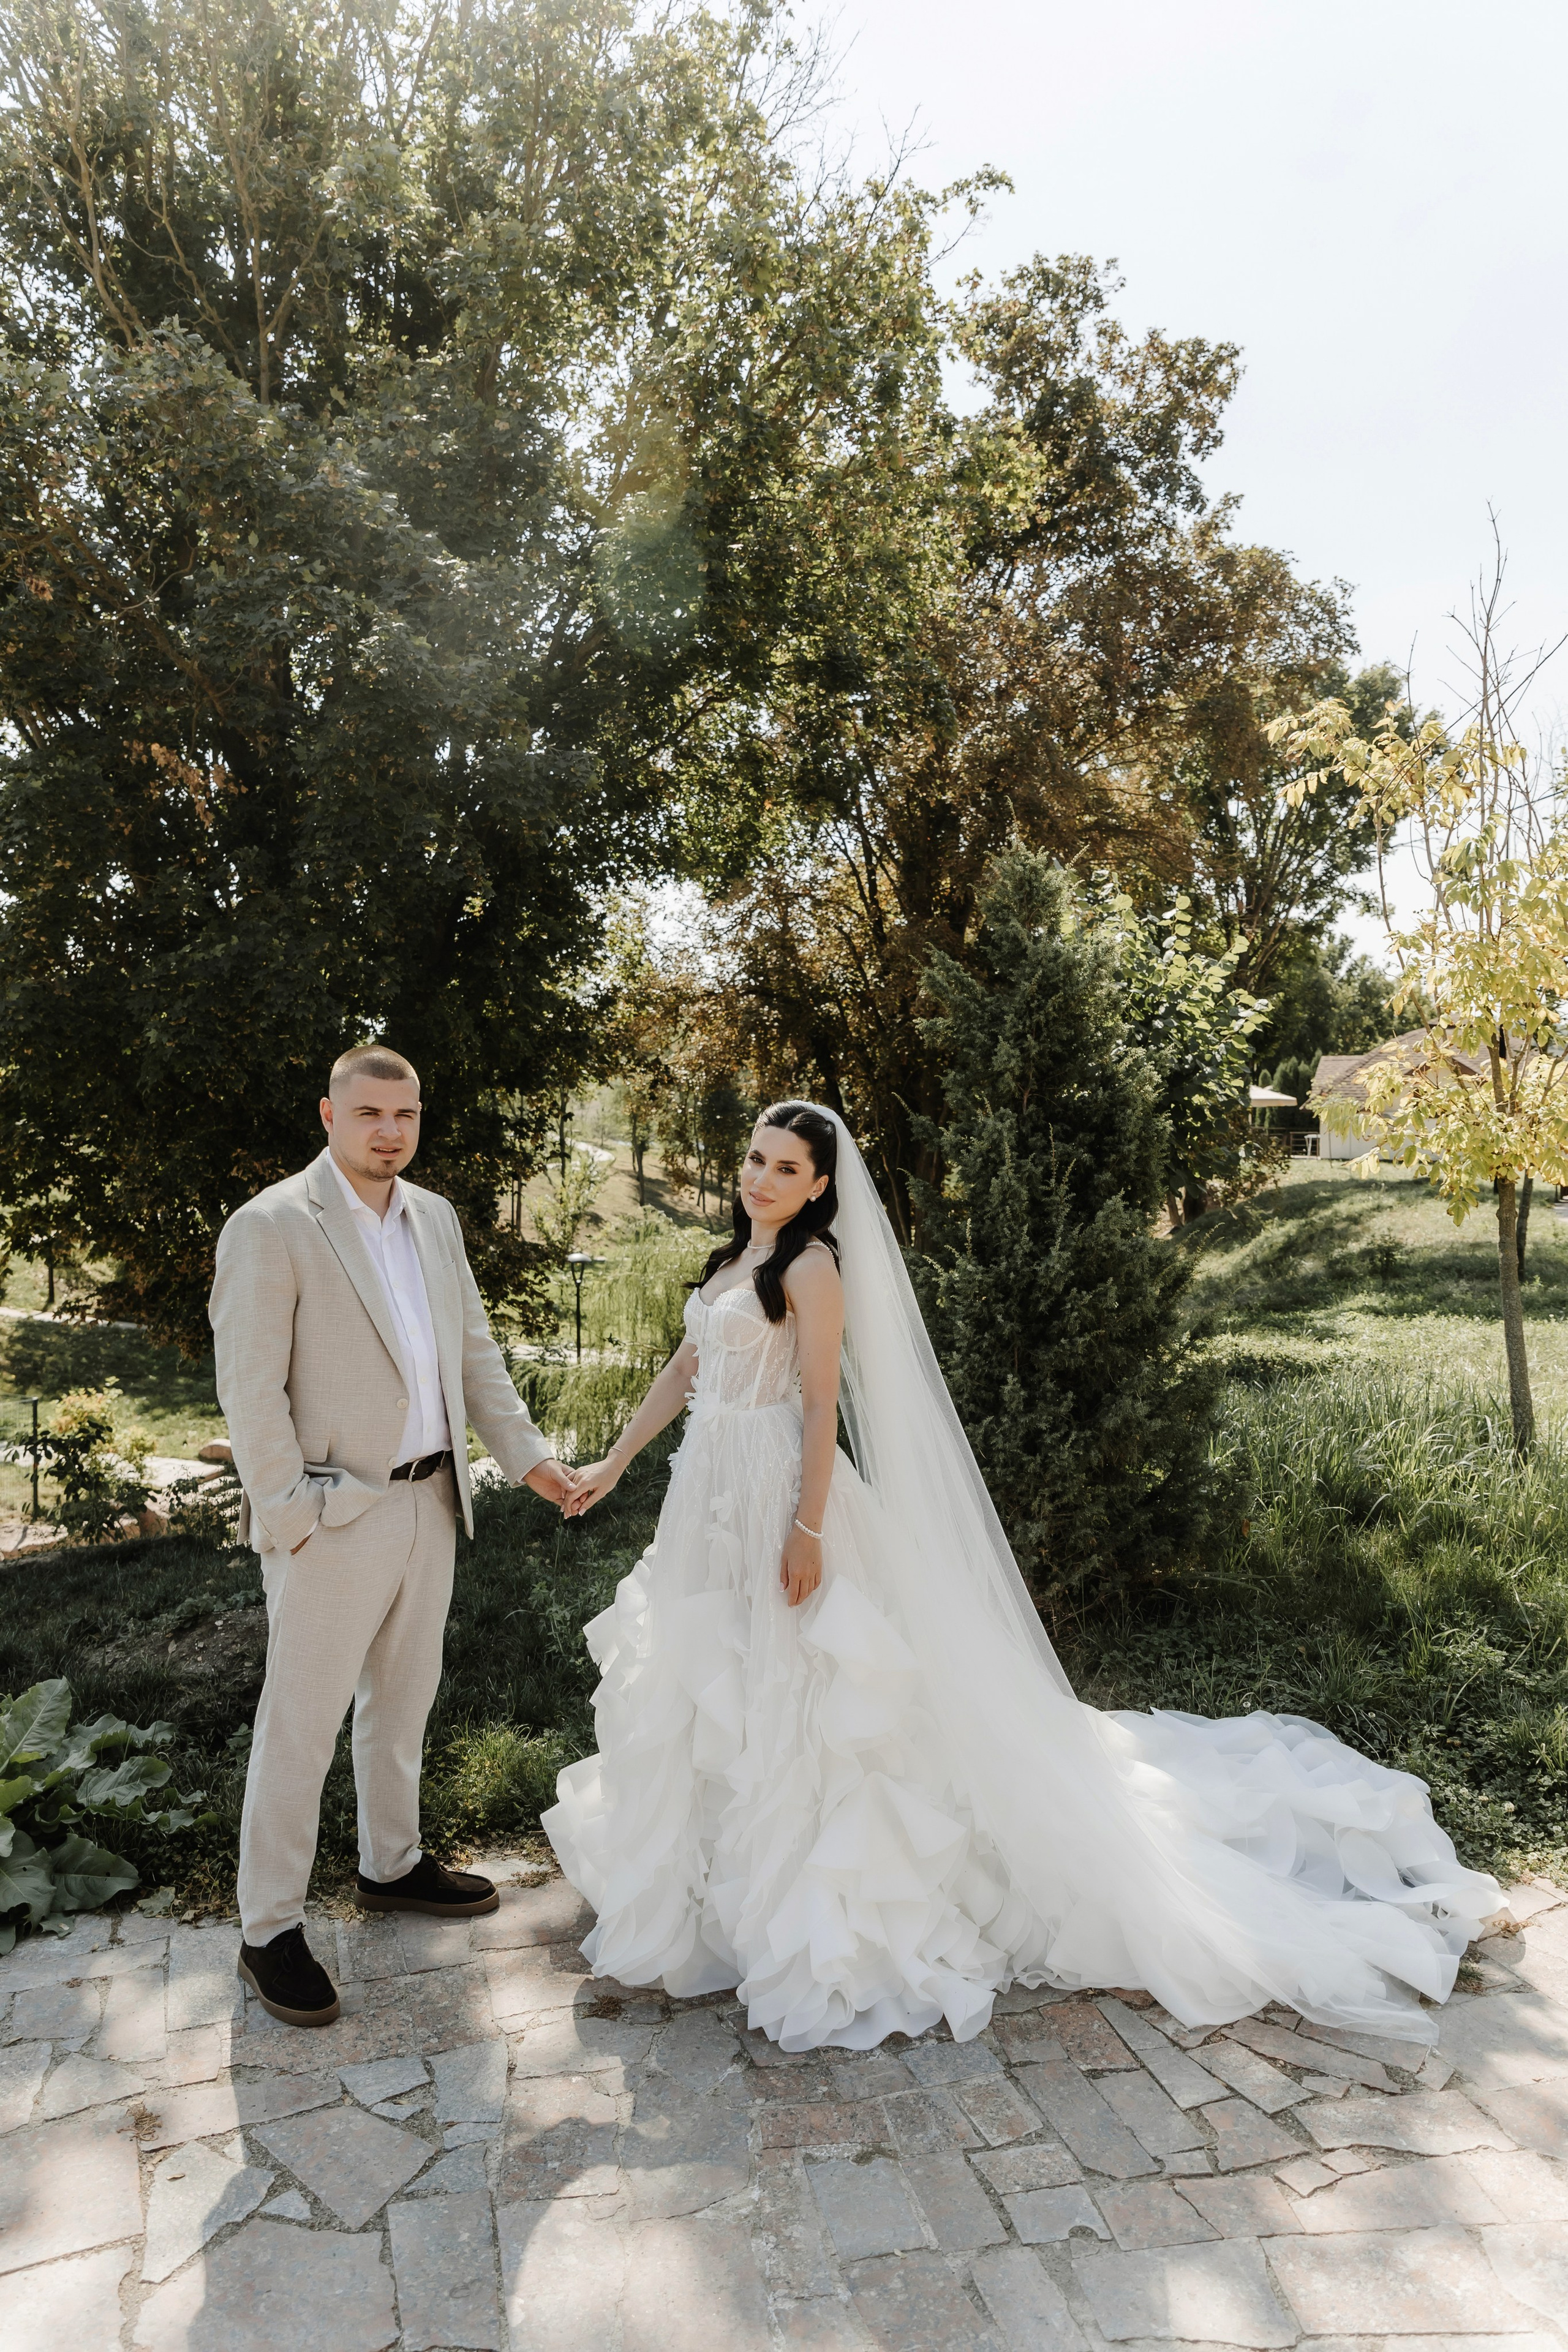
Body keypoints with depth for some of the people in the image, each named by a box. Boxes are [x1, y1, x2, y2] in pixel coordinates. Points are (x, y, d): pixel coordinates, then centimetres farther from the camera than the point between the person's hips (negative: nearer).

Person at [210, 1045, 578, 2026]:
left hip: (429, 1502, 7)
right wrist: (290, 1519, -16)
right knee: (302, 1724, 5)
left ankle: (393, 1864, 41)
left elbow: (474, 1349, 12)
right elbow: (250, 1387, -15)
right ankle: (270, 1931, 22)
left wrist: (527, 1452, 6)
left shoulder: (435, 1217, 7)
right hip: (332, 1517, -7)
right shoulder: (271, 1226, -14)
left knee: (405, 1698, 21)